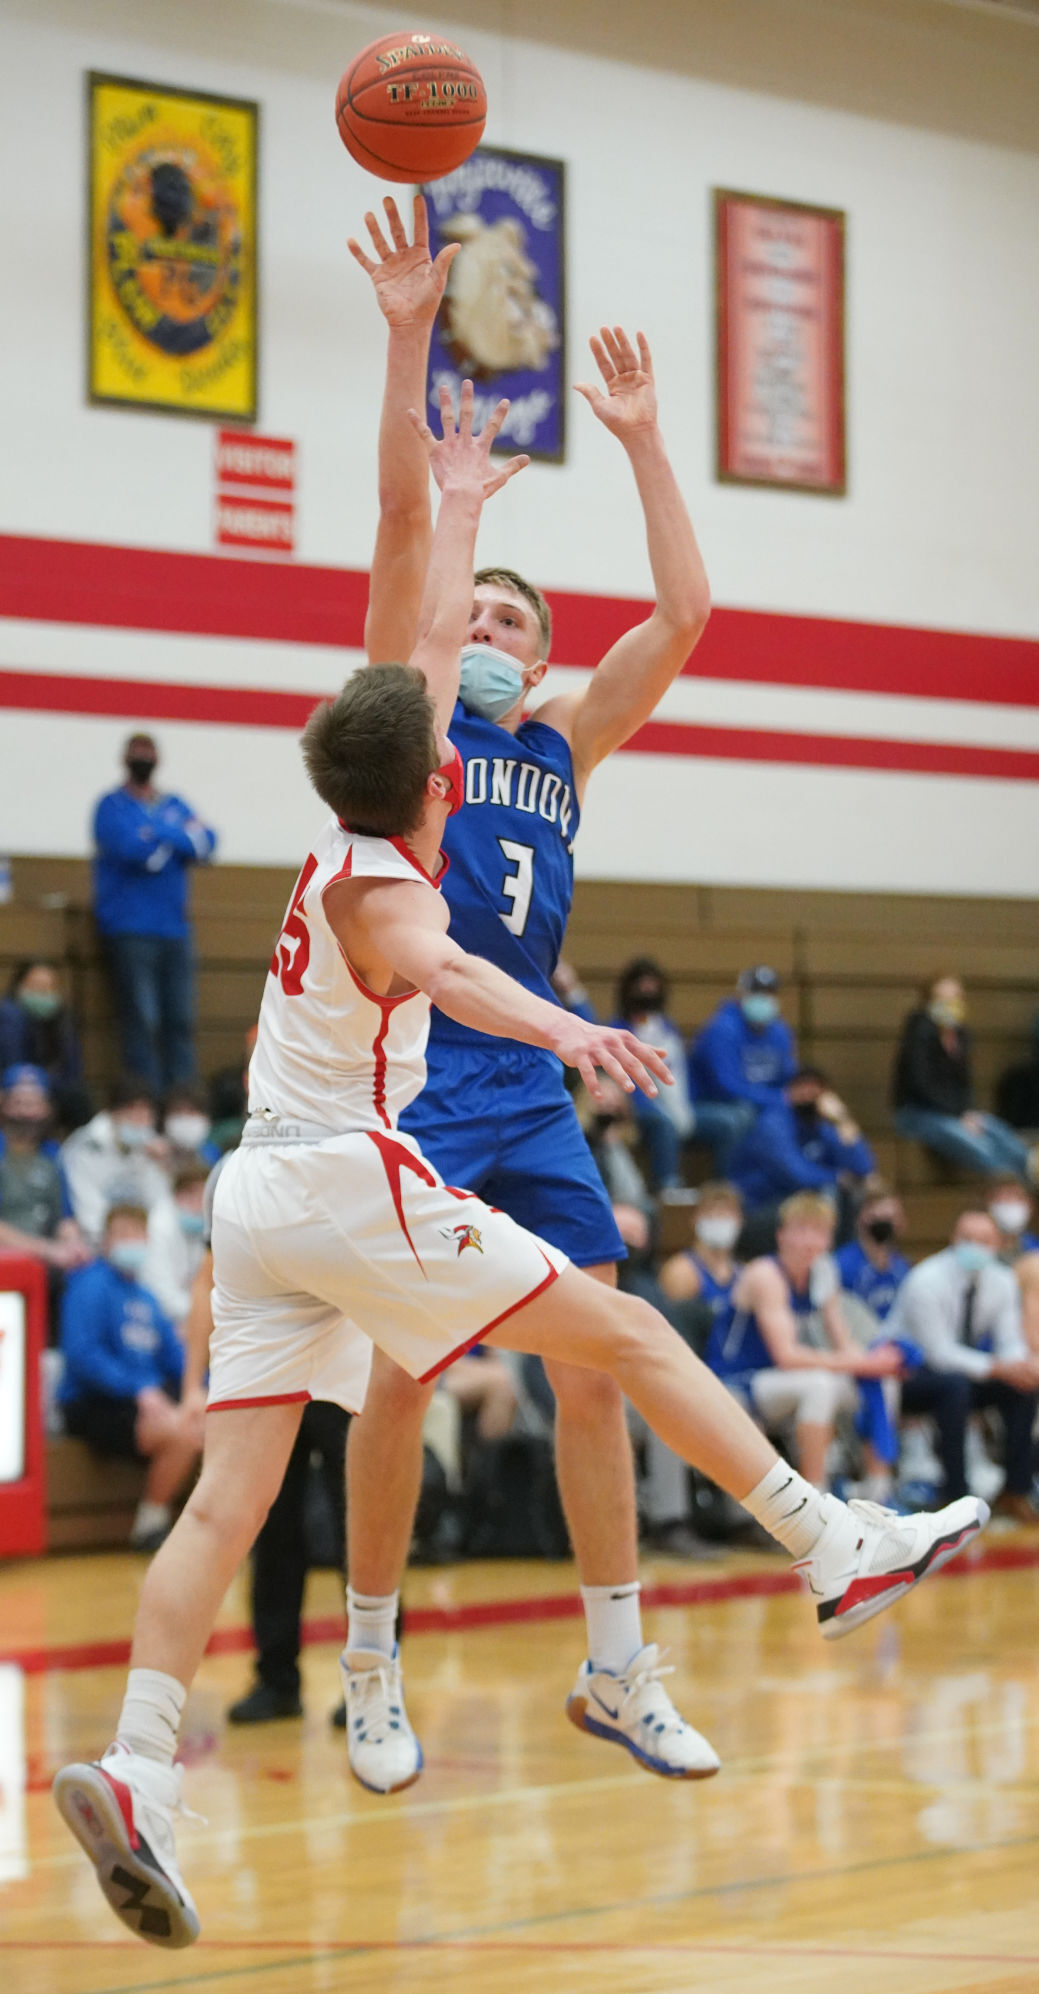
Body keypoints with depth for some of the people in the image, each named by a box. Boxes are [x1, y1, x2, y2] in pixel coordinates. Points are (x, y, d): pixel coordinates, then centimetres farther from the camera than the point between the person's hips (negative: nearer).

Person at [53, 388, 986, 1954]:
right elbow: (432, 966, -35)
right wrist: (557, 1025, -51)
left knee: (229, 1497, -3)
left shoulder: (352, 829, 13)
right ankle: (836, 1548, 4)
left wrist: (461, 511, 35)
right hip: (349, 1178, -8)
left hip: (259, 1193, 8)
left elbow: (430, 650, 26)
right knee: (630, 1336, 1)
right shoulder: (384, 883, -9)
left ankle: (136, 1768, -18)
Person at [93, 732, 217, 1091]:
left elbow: (206, 843, 2)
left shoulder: (176, 806, 18)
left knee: (181, 1020, 1)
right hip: (129, 930, -5)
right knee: (141, 1020, -10)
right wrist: (179, 840, -3)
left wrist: (157, 837, -9)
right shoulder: (113, 806, 2)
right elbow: (129, 846, -16)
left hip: (173, 927, 5)